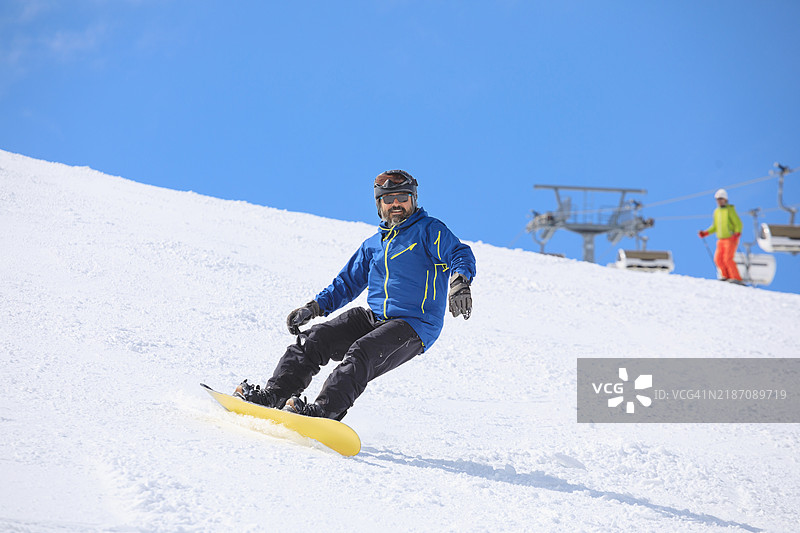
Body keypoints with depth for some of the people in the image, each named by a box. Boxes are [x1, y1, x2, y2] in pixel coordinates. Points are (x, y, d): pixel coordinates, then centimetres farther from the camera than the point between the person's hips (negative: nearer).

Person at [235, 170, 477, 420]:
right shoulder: (373, 245, 21)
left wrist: (460, 281, -36)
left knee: (361, 353, -31)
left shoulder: (429, 230, 1)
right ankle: (274, 394, -14)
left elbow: (460, 254, -14)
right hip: (373, 318, 6)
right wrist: (314, 308, 16)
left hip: (414, 327, -6)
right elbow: (348, 282, 27)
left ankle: (325, 409, -43)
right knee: (315, 338, -11)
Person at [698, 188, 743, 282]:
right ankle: (727, 276, 8)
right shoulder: (716, 211, 13)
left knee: (727, 259, -17)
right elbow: (715, 227, 21)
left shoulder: (730, 210, -6)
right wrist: (705, 233, 10)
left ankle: (736, 278, -11)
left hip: (731, 239, -7)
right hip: (721, 240, 7)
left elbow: (739, 224, -8)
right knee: (718, 258, -4)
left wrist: (737, 233, -25)